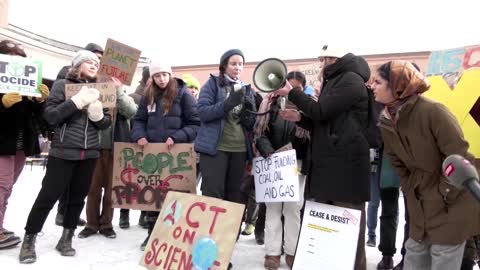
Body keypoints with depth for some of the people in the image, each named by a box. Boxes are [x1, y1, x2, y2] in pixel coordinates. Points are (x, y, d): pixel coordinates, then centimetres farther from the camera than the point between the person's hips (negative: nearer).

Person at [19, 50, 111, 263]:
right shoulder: (62, 85, -1)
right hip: (63, 152, -4)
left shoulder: (97, 90, 10)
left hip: (89, 153, 4)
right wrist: (77, 101, -19)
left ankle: (66, 239, 24)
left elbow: (106, 123, 11)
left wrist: (98, 114, -11)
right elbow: (50, 116, -11)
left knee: (78, 197, 9)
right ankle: (29, 241, 16)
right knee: (48, 196, 0)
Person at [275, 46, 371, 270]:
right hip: (329, 164, 9)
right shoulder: (334, 82, 23)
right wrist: (299, 118, 6)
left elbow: (321, 111, -15)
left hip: (346, 166, -9)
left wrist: (291, 92, -5)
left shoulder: (351, 80, -7)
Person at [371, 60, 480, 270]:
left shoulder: (432, 111, -23)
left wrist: (443, 195, -16)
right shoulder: (386, 121, -1)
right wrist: (411, 194, 7)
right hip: (420, 207, 6)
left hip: (452, 206, -6)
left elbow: (461, 158, -21)